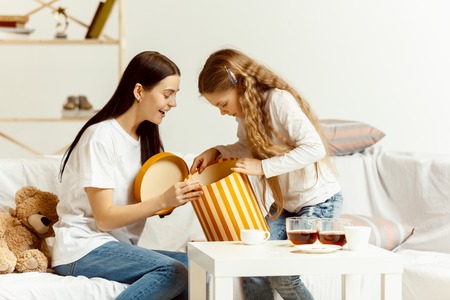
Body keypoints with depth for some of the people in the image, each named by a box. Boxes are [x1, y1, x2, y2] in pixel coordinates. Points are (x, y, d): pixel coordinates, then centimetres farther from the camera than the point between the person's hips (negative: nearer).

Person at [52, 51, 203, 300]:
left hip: (119, 246, 8)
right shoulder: (101, 137, -13)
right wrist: (163, 201, -26)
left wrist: (178, 196, -10)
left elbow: (148, 204, 8)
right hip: (83, 250, -8)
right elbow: (105, 218, -16)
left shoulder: (145, 137, 13)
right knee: (173, 272, -29)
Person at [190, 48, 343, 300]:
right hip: (284, 203, 8)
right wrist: (217, 152, 0)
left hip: (319, 201, -8)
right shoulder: (246, 109, 0)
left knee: (281, 275, -16)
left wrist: (262, 167, -32)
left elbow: (315, 148, -31)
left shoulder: (279, 101, -24)